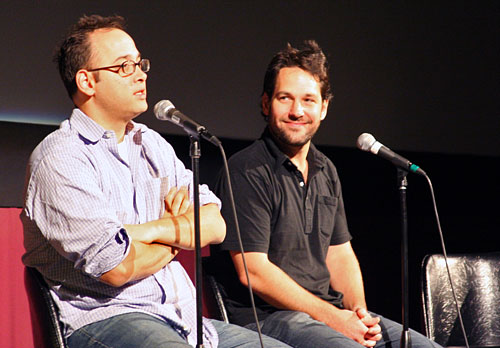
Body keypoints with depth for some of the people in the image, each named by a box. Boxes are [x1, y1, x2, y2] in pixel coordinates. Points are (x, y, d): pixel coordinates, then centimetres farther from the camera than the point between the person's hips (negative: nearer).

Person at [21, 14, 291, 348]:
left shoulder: (152, 144, 20)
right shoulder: (60, 157, -7)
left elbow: (215, 226, 10)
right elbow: (116, 267, -16)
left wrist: (156, 230, -11)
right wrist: (179, 236, 4)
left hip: (185, 320, 7)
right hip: (100, 319, -7)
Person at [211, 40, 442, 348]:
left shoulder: (326, 171, 16)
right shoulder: (246, 172, -9)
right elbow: (252, 272, -14)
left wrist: (359, 312, 0)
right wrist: (332, 318, -15)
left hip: (329, 312, 7)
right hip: (264, 317, -7)